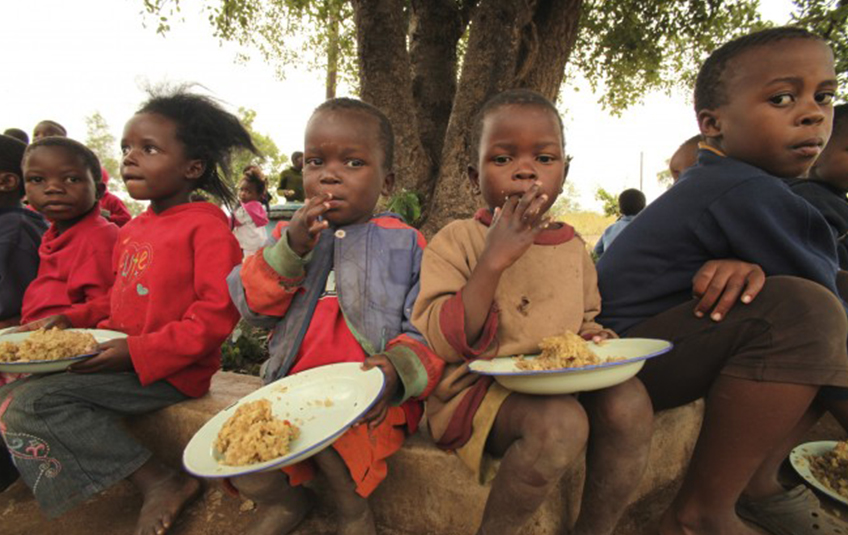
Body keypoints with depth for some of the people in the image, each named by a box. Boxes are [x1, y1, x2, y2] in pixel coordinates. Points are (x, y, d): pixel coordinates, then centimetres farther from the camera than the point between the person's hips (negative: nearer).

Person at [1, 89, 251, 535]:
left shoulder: (206, 226, -14)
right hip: (121, 360, 9)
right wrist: (72, 319, 7)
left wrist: (140, 352, -23)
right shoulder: (132, 230, 14)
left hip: (169, 373, -9)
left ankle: (161, 482, -12)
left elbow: (217, 314, -22)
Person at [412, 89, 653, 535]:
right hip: (481, 387, -5)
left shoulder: (573, 247, 10)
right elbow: (444, 344, -18)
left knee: (629, 402, -22)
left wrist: (592, 336, -1)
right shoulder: (455, 242, -7)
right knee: (560, 421, -32)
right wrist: (494, 259, -25)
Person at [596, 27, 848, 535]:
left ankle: (757, 482, 10)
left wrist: (746, 264, -17)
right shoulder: (747, 193, -18)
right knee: (804, 311, -30)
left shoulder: (713, 183, 11)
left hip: (665, 344, 10)